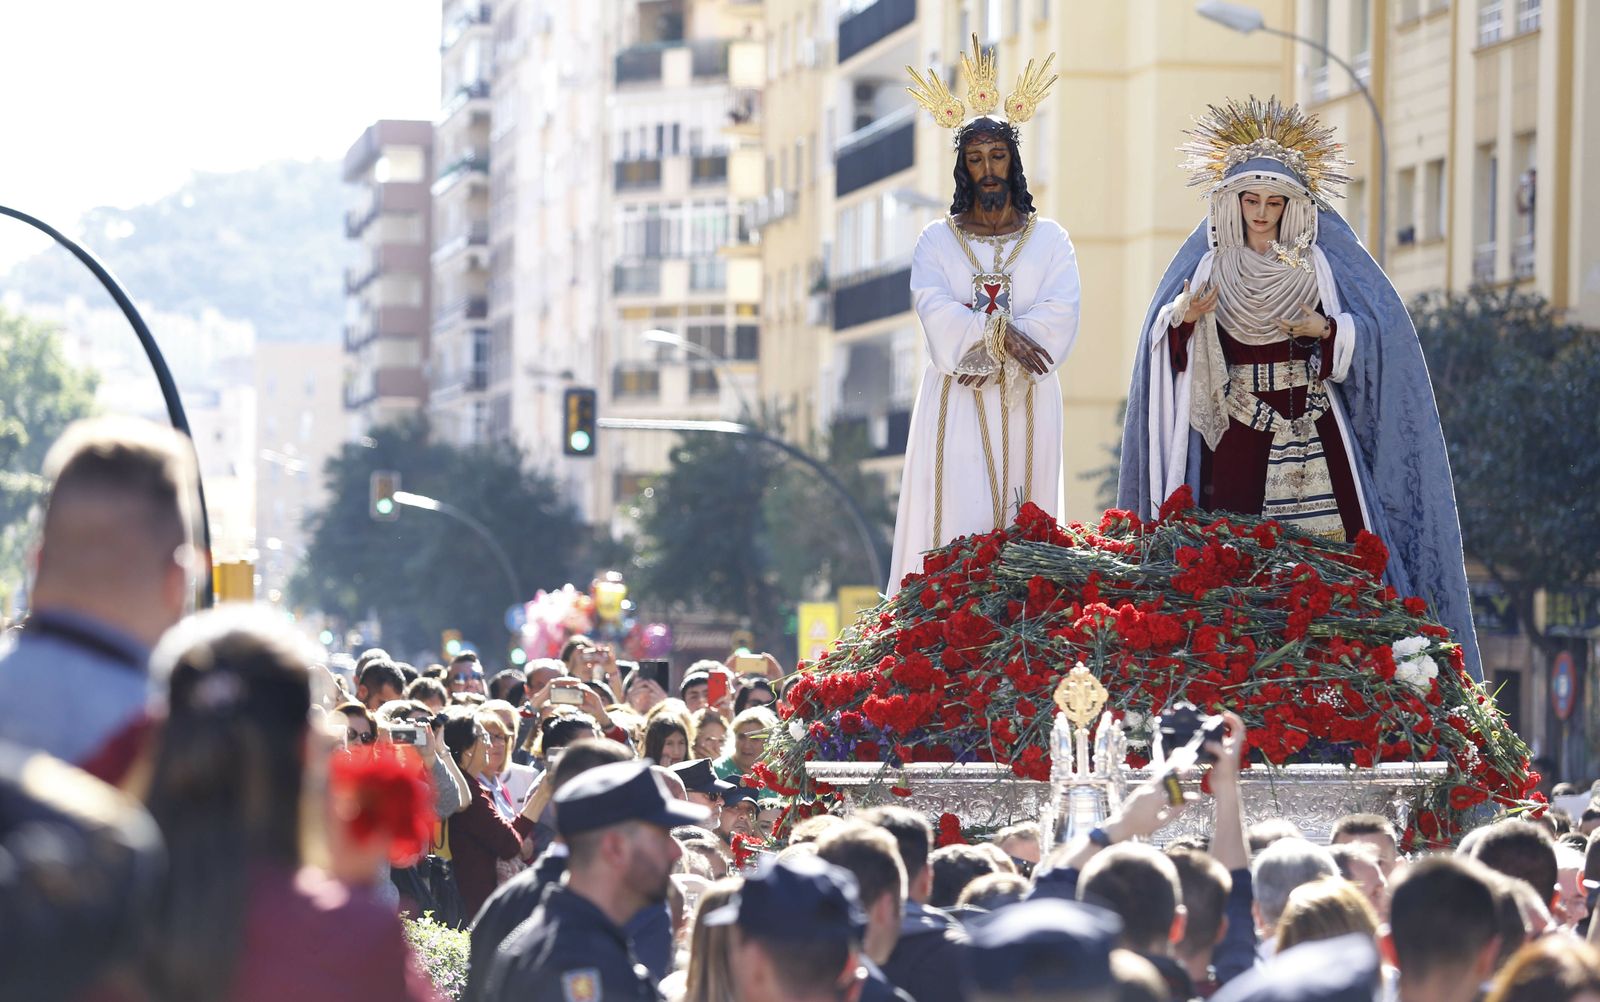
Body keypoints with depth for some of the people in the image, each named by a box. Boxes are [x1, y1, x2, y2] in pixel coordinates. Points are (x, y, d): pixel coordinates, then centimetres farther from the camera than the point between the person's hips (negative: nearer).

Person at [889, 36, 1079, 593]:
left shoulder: (1049, 240, 9)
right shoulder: (938, 239, 9)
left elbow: (1060, 316, -5)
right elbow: (935, 310, -7)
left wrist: (988, 354, -15)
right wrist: (1002, 334, -19)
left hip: (1025, 402, 1)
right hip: (956, 402, -1)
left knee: (1022, 524, -2)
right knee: (957, 521, -10)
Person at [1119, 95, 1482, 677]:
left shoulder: (1323, 259, 3)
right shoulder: (1209, 260, 8)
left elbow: (1379, 330, 0)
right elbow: (1161, 339, 4)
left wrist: (1326, 330, -17)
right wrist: (1181, 317, -17)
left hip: (1311, 423, -1)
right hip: (1233, 427, 1)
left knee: (1321, 536, -10)